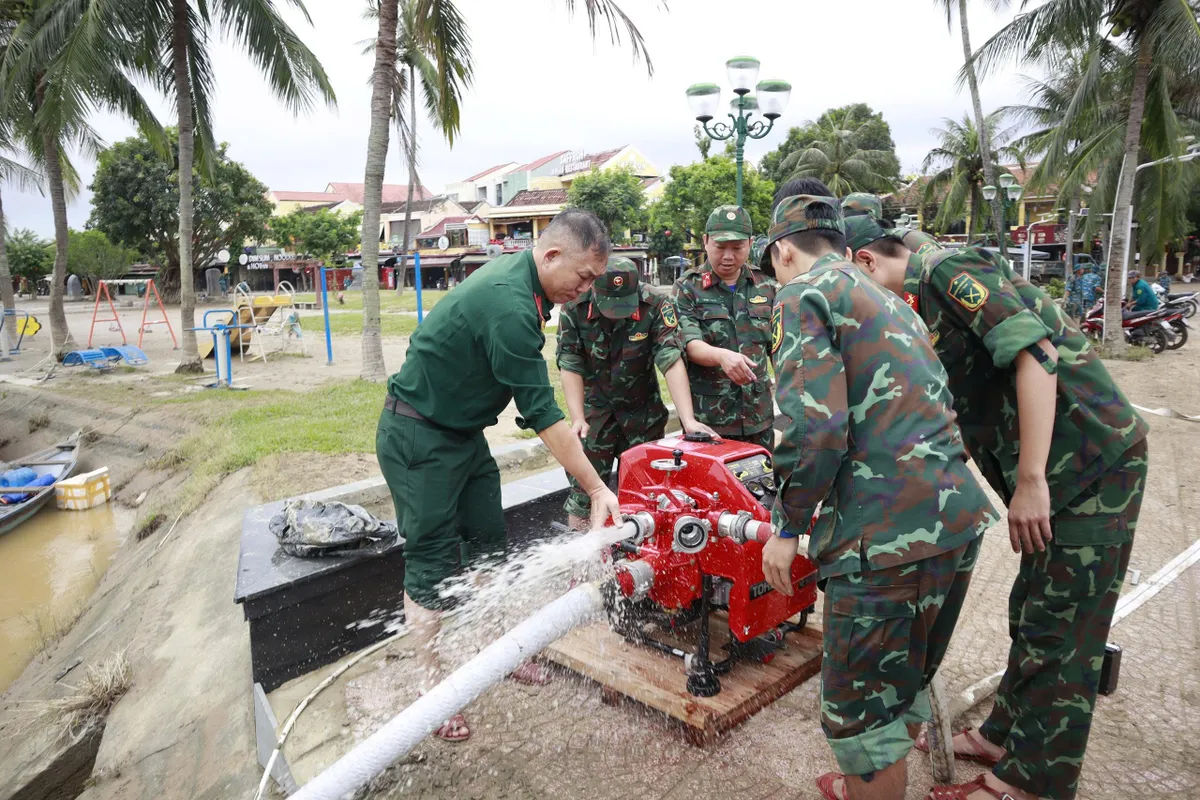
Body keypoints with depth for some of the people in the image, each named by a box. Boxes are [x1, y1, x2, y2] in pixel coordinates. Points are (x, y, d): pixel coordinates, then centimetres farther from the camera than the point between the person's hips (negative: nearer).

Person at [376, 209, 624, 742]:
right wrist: (597, 488, -22)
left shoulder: (518, 275, 1)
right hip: (418, 438, -9)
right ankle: (431, 688, 15)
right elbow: (542, 415, -27)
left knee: (487, 542, 14)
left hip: (462, 431, 9)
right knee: (432, 562, -1)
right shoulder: (509, 307, -30)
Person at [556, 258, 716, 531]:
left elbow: (672, 362, -25)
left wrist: (688, 420, -32)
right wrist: (577, 419, -17)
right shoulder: (574, 309, -15)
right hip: (595, 408, 0)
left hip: (644, 411, 0)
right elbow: (570, 366, -10)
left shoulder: (656, 306, -19)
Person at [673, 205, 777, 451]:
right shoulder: (687, 288, -3)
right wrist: (721, 355, -34)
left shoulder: (765, 287, 9)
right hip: (707, 418, -4)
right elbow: (689, 345, -15)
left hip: (759, 416, 4)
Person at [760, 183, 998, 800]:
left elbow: (814, 425, -19)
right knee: (906, 681, 26)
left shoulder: (805, 292, -5)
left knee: (861, 709, 7)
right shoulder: (887, 299, 22)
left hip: (887, 532, -10)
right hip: (960, 515, 10)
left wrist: (787, 526, -7)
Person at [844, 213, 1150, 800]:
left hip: (1094, 459, -9)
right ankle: (1005, 735, 33)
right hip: (1057, 470, 9)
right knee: (1033, 615, 18)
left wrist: (1031, 481, -25)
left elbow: (1035, 352, -24)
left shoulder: (949, 269, -13)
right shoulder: (921, 306, 15)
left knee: (1059, 633, 1)